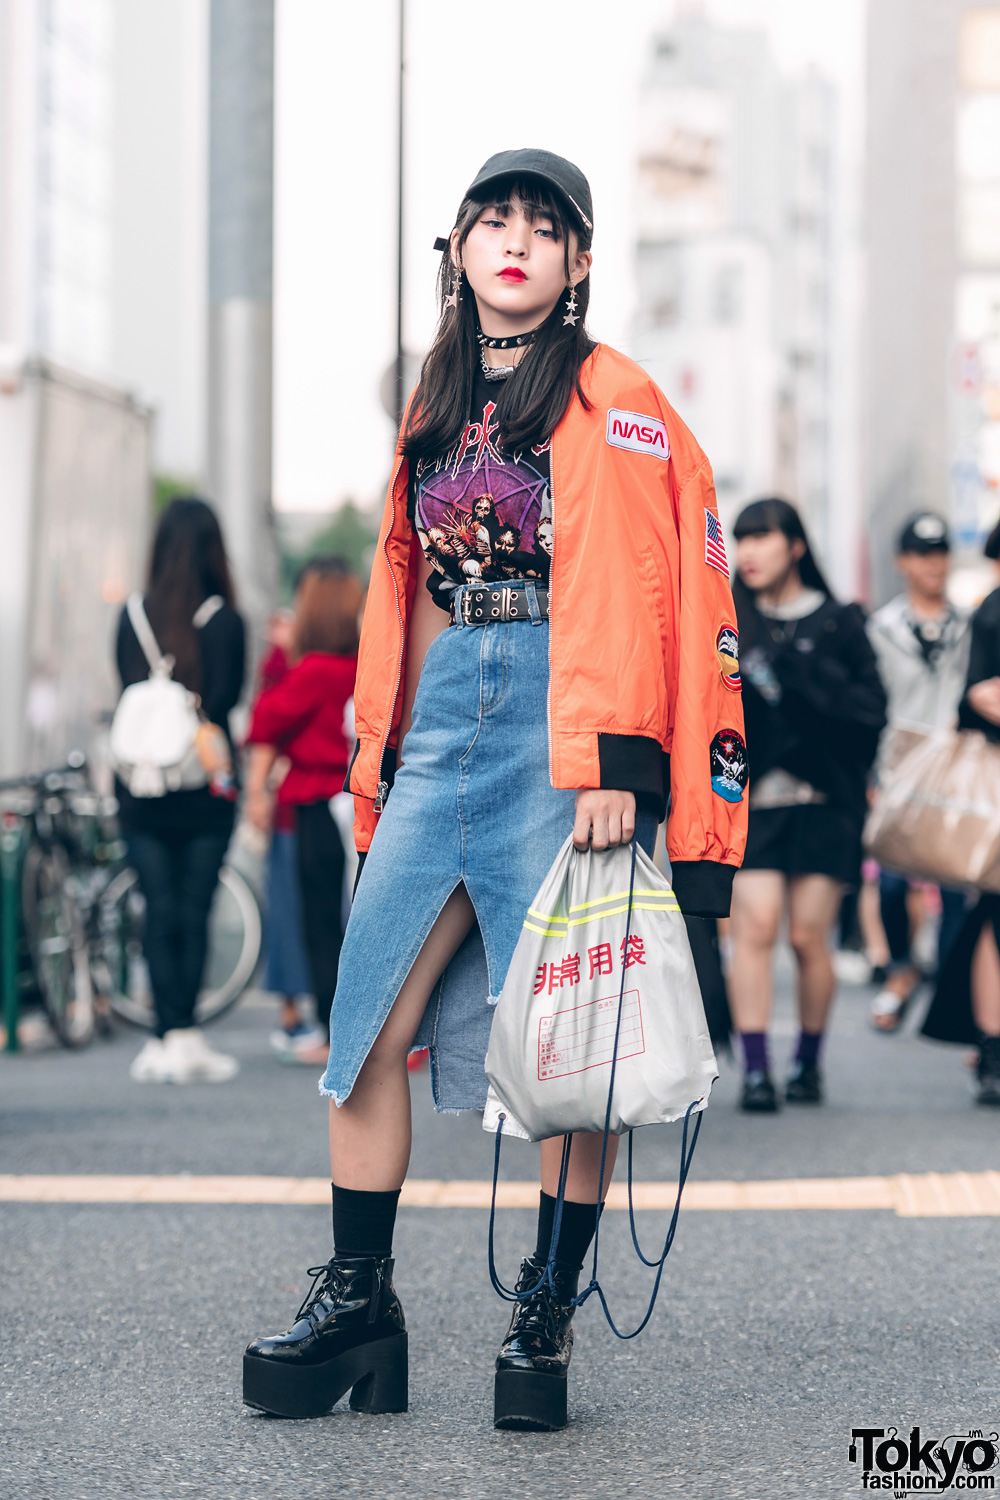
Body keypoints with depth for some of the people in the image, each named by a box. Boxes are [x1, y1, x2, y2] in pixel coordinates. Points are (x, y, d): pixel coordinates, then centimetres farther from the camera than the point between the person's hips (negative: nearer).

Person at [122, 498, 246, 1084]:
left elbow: (128, 692, 7)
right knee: (195, 914, 4)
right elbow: (226, 700, -6)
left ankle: (170, 1039, 3)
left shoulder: (132, 617, 1)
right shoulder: (226, 621, -8)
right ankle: (189, 1038, 3)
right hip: (206, 792, -2)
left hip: (142, 788, 2)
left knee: (159, 914, 6)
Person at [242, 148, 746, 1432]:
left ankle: (546, 1313, 6)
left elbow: (642, 592, -8)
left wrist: (617, 760, -16)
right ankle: (358, 1299, 6)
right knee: (367, 1022, -2)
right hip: (443, 729, 6)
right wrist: (381, 761, 16)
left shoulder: (614, 402, 0)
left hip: (561, 733, -5)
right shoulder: (436, 408, 19)